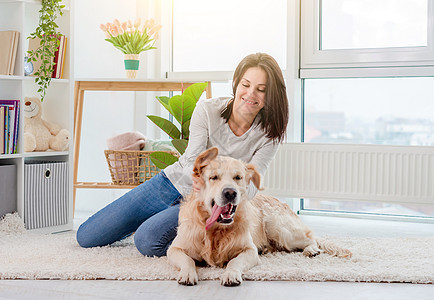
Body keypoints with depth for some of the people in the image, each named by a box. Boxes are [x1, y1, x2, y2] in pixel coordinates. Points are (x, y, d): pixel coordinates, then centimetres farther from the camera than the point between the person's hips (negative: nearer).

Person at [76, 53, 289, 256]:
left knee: (147, 241, -31)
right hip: (172, 184, 2)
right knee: (86, 237, 4)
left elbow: (251, 187, -19)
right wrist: (200, 178, -44)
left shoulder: (269, 133, -14)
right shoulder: (207, 109, -13)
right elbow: (192, 162, -18)